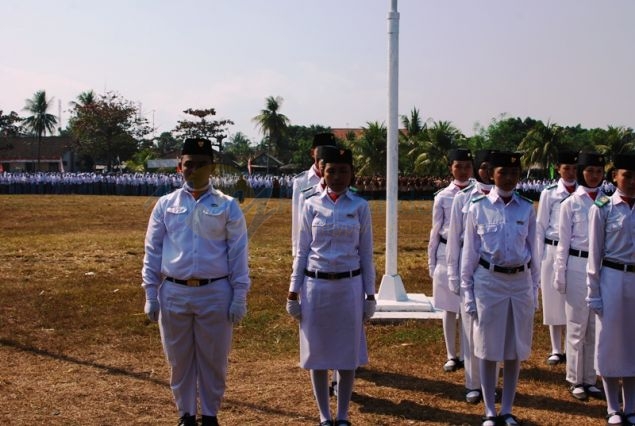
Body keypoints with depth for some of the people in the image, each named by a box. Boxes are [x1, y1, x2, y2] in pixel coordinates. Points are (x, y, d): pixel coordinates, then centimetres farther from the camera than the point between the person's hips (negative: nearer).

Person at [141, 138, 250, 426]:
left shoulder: (227, 206, -1)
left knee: (213, 359, 9)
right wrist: (151, 294, 1)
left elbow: (238, 253, -1)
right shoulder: (165, 205, 4)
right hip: (174, 293, 2)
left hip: (215, 293, -1)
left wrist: (239, 296, -5)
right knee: (179, 360, 12)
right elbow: (152, 251, 6)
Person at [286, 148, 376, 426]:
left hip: (349, 285, 0)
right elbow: (302, 251, 4)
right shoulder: (311, 205, 2)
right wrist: (293, 293, 1)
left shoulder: (360, 206, 1)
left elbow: (366, 254, 4)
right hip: (316, 285, 0)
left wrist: (370, 295, 2)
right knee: (318, 352, 7)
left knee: (348, 352, 6)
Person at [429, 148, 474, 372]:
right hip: (447, 254, 0)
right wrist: (431, 262, 5)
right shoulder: (442, 196, 1)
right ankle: (452, 356, 17)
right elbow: (436, 230, 5)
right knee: (449, 308, 7)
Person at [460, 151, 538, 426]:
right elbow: (469, 253, 0)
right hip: (489, 281, -2)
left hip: (520, 282, 2)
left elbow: (532, 252, 8)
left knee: (515, 350, 10)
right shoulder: (478, 208, -4)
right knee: (488, 349, 7)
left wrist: (534, 290, 7)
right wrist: (467, 292, -1)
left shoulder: (527, 209, 2)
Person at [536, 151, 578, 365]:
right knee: (554, 299, 6)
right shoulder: (549, 193, 1)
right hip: (553, 251, 0)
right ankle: (556, 350, 17)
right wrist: (539, 257, 1)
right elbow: (540, 226, 4)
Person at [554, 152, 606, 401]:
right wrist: (560, 275, -3)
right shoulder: (570, 204, -2)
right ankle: (575, 381, 15)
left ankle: (590, 380, 19)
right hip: (578, 266, -3)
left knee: (596, 327, 8)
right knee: (577, 326, 5)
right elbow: (563, 242, 0)